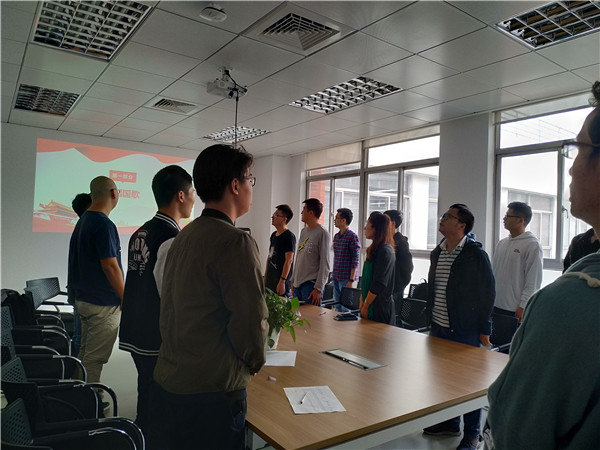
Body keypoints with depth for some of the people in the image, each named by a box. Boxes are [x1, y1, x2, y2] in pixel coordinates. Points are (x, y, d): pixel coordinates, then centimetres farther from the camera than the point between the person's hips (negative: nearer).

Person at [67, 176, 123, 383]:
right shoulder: (104, 224, -19)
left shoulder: (83, 221, 11)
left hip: (83, 299, 10)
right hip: (104, 303, -10)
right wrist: (125, 298, -12)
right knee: (94, 358, -1)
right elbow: (110, 266, -22)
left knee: (85, 353, 18)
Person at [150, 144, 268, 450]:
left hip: (167, 382, 8)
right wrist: (255, 362, -1)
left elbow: (168, 313, 11)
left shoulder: (182, 238, 5)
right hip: (209, 393, -8)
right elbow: (251, 321, -21)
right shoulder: (236, 242, -21)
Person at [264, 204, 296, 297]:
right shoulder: (273, 235, 14)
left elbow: (289, 260, -17)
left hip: (281, 280, -8)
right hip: (270, 280, 8)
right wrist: (265, 276, 18)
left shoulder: (289, 236, -12)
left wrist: (282, 281, -21)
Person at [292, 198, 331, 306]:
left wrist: (318, 288, -17)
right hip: (298, 283, 7)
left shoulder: (322, 234, -10)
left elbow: (325, 264, -13)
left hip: (311, 284, -7)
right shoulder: (303, 231, 14)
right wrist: (293, 280, 18)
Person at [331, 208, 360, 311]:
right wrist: (333, 275, 17)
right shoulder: (336, 236, 13)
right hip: (336, 278, 8)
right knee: (337, 307, 14)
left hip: (346, 278, -8)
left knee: (345, 308, -2)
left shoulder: (352, 237, -12)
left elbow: (355, 260, -15)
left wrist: (351, 280, -18)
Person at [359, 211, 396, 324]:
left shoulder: (385, 251, -16)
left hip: (380, 309, -8)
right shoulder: (374, 249, 13)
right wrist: (362, 301, 9)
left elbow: (378, 284, -19)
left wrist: (365, 306, -13)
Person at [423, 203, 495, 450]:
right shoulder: (437, 252, 8)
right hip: (438, 328, 7)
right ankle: (449, 422, 36)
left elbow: (487, 293, -10)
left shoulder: (476, 254, -12)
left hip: (464, 330, -6)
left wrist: (484, 330, -10)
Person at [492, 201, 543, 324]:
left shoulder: (532, 245, -10)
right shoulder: (502, 243, 11)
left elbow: (533, 281, -12)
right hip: (495, 306, 7)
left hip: (517, 310, -7)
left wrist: (523, 306, -14)